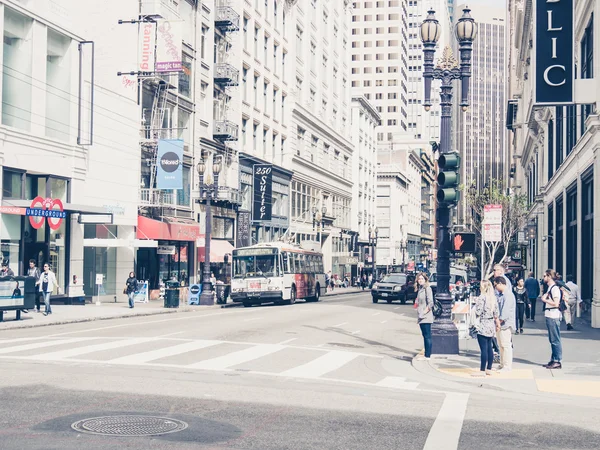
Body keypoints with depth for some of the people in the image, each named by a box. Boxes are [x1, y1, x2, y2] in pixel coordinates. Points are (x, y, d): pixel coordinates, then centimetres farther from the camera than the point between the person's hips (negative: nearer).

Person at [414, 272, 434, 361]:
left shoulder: (427, 289, -9)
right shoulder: (419, 289, 16)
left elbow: (430, 303, -16)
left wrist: (424, 312, -17)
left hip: (426, 317, -9)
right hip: (421, 317, 9)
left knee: (427, 336, -7)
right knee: (425, 336, 12)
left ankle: (427, 355, -8)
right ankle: (426, 354, 17)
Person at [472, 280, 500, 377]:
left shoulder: (481, 297, -14)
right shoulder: (494, 297, 8)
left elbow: (478, 312, -15)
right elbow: (496, 313, 11)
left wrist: (476, 303, 1)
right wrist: (497, 323, 19)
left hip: (483, 326, -8)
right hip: (491, 326, 8)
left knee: (484, 349, -6)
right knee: (489, 347, 12)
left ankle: (482, 371, -3)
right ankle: (489, 369, 17)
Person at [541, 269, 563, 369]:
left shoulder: (555, 288, -14)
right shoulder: (550, 288, 16)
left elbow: (556, 303, -21)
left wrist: (545, 300, -12)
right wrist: (545, 297, 8)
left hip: (553, 317, -10)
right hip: (549, 316, 10)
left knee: (555, 340, -5)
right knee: (552, 339, 14)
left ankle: (558, 361, -2)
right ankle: (553, 360, 20)